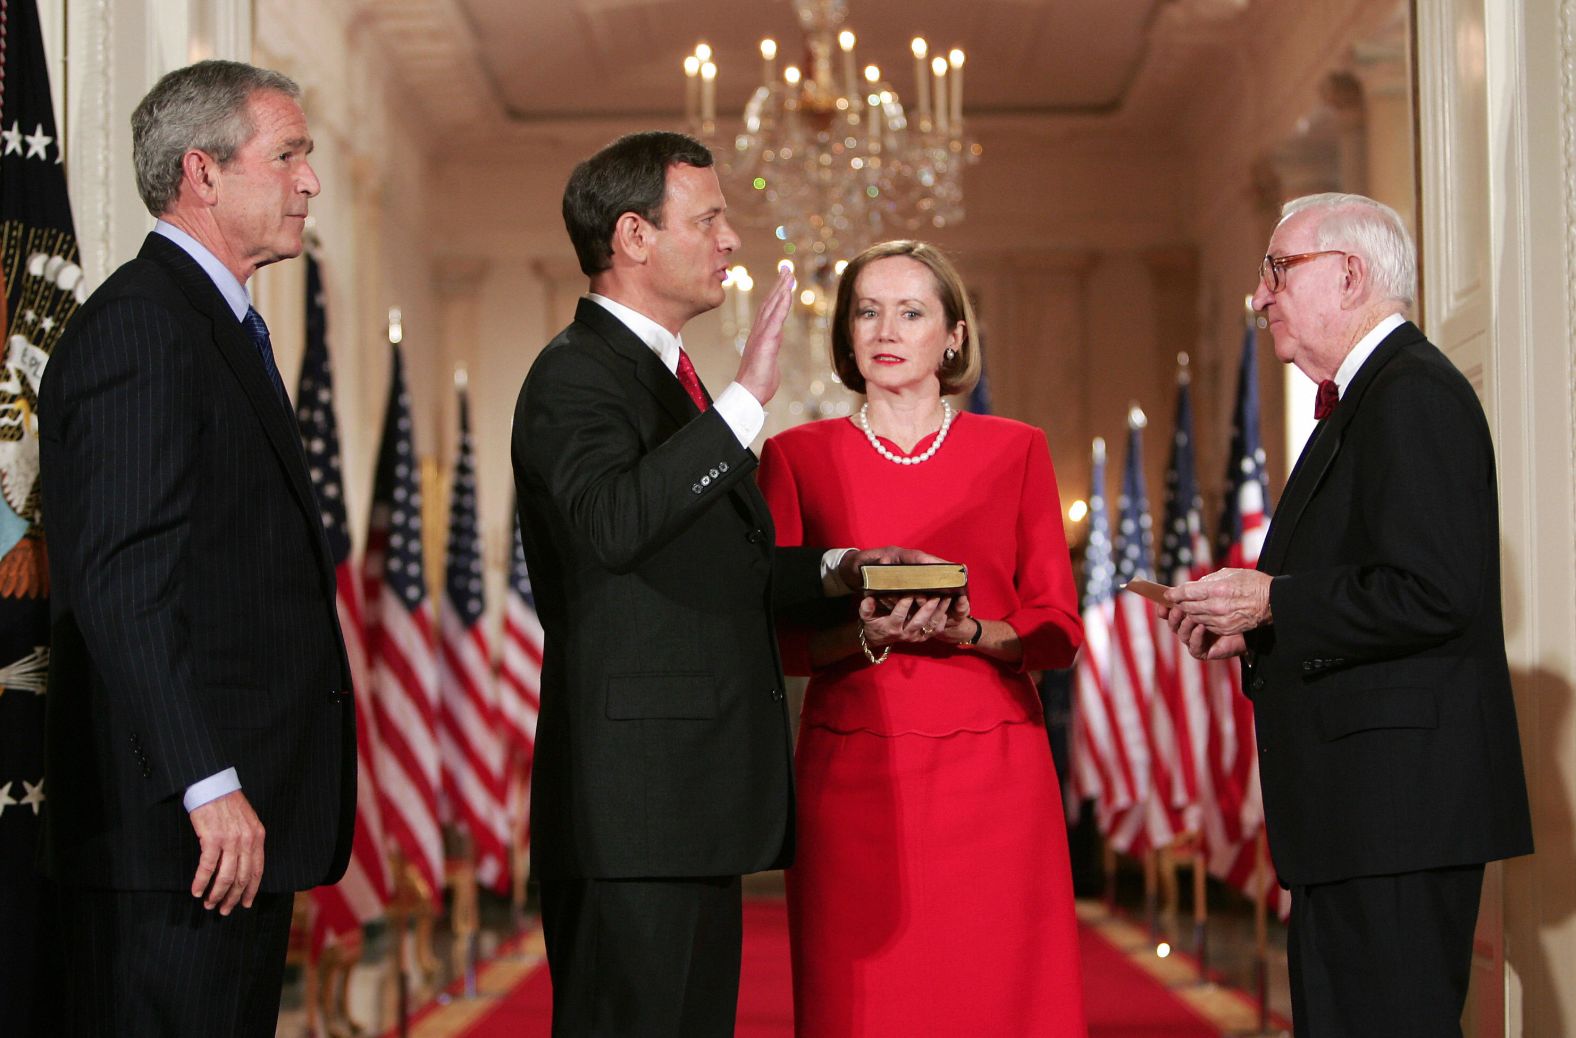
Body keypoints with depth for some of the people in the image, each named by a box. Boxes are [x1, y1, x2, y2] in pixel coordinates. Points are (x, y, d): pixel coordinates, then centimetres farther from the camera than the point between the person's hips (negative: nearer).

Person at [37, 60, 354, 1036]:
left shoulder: (222, 327, 21)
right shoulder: (140, 326, -11)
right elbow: (122, 579, -20)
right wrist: (209, 784, -24)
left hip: (246, 820, 10)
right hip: (176, 823, -10)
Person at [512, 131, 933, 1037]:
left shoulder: (662, 374, 22)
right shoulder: (577, 375, -10)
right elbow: (614, 523, -30)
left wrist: (835, 570, 17)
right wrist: (745, 400, -29)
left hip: (698, 793, 10)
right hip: (634, 800, -10)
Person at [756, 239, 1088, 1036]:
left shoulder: (1015, 451, 9)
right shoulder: (798, 457, 7)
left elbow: (1057, 632, 5)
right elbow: (778, 637, 3)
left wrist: (968, 630, -13)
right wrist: (865, 634, -15)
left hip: (992, 770, 0)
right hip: (852, 775, 0)